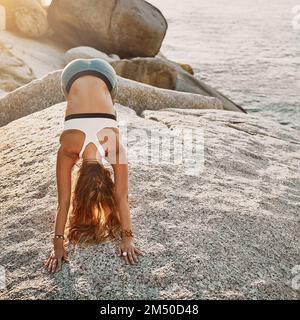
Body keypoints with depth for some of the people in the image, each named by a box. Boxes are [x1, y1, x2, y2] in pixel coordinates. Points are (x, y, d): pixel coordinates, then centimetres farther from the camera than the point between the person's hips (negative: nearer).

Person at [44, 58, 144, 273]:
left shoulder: (115, 144, -34)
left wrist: (128, 238, -26)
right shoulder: (68, 147, -34)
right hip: (74, 74, 1)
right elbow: (63, 201, -28)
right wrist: (58, 244, -27)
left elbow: (121, 197, -28)